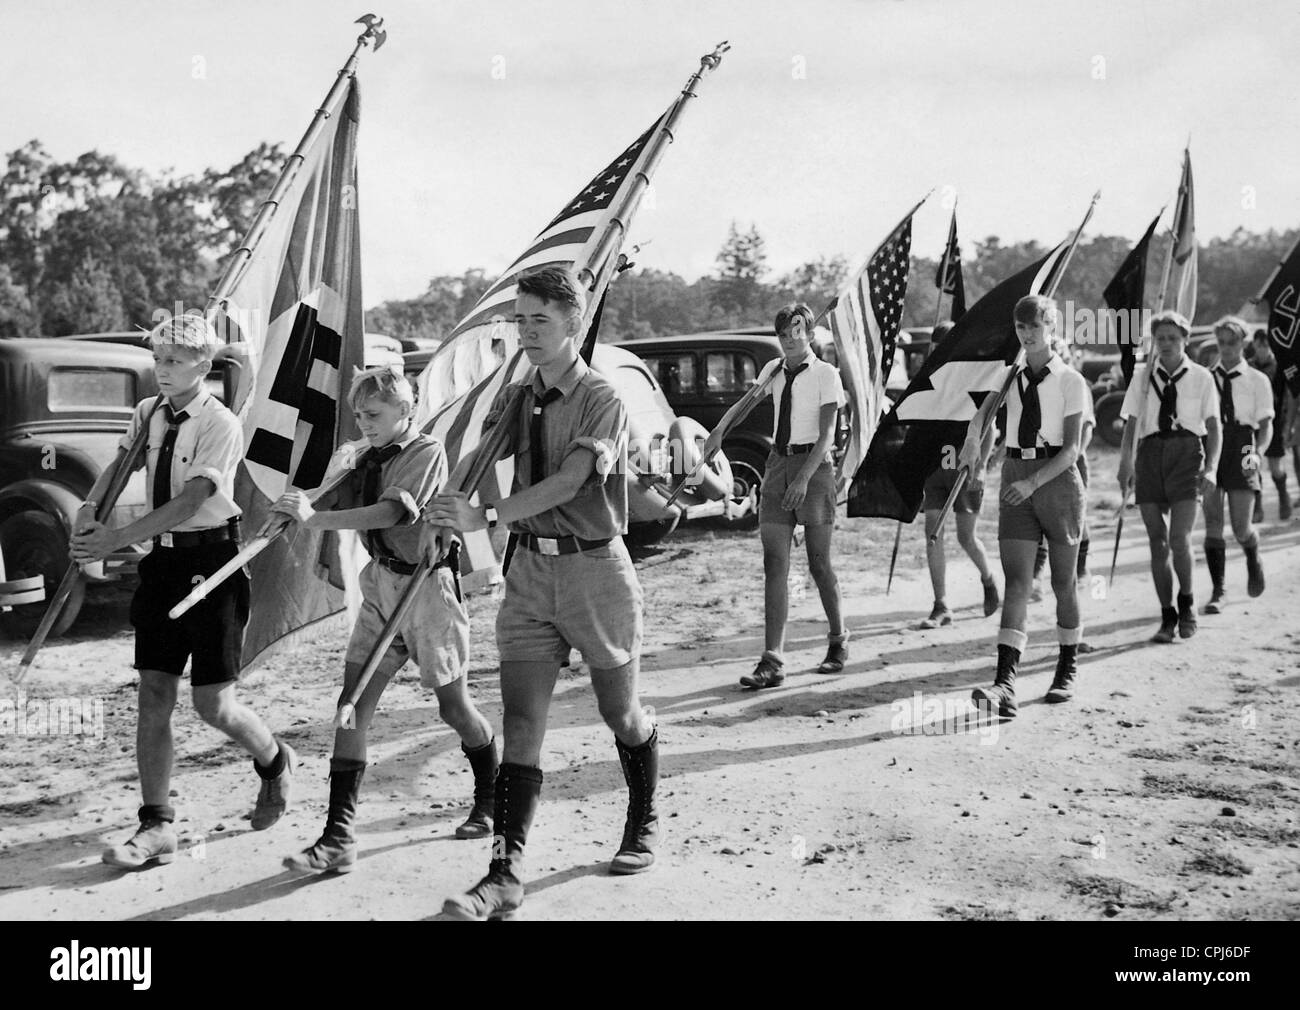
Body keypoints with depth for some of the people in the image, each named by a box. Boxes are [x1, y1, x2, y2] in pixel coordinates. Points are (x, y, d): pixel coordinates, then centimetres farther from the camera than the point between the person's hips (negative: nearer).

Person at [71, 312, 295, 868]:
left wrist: (117, 538, -25)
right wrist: (88, 512, -16)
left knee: (213, 704, -3)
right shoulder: (148, 414, 8)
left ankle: (275, 761, 29)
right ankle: (157, 827, 9)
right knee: (153, 697, 3)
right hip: (163, 558, 6)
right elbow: (118, 466, 5)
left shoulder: (221, 425, -14)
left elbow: (189, 502, -21)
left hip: (212, 559, -6)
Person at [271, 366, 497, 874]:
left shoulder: (427, 452, -12)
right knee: (354, 703, -3)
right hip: (381, 583, 6)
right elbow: (336, 499, -1)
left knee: (453, 705, 7)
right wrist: (294, 511, -23)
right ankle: (339, 836, -3)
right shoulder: (371, 459, 9)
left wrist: (315, 518, -33)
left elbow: (390, 512, -26)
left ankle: (491, 798, 34)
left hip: (426, 583, -6)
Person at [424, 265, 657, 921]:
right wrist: (442, 504, -14)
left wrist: (486, 516, -32)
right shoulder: (514, 400, 9)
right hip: (530, 569, 5)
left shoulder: (602, 400, -11)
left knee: (621, 714, 13)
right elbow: (471, 463, 5)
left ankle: (643, 826, 38)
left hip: (594, 568, -4)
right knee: (521, 724, -2)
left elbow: (568, 481, -24)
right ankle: (506, 874, -2)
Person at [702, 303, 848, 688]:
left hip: (814, 464, -5)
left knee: (819, 563, 1)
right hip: (778, 463, 5)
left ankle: (838, 640, 24)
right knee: (774, 564, -4)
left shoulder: (826, 374, -5)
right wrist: (717, 433, 24)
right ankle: (772, 661, -7)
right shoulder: (773, 370, 11)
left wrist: (804, 478, -20)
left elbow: (826, 434, -11)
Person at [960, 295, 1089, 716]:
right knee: (1016, 581, -8)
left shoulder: (1070, 381, -5)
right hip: (1015, 478, 3)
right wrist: (973, 437, 4)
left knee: (1062, 581, 8)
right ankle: (1005, 683, -18)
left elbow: (1071, 448, -9)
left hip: (1058, 477, -3)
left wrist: (1033, 482, -21)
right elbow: (984, 410, 25)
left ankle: (1067, 669, 26)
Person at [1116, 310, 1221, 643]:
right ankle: (1168, 616, 13)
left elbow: (1213, 426, 5)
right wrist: (1125, 464, -8)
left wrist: (1211, 466, -8)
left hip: (1186, 453, -2)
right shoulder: (1142, 379, 10)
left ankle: (1187, 603, 10)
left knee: (1179, 538, -14)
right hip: (1151, 453, 2)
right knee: (1157, 542, 3)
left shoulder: (1201, 378, 6)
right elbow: (1130, 425, 7)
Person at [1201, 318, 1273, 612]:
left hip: (1241, 451, -1)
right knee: (1213, 524, -4)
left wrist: (1257, 451, -14)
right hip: (1209, 448, 1)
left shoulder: (1257, 380, 5)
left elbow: (1266, 424, 1)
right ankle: (1218, 591, 3)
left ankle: (1253, 561, 33)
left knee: (1241, 528, -3)